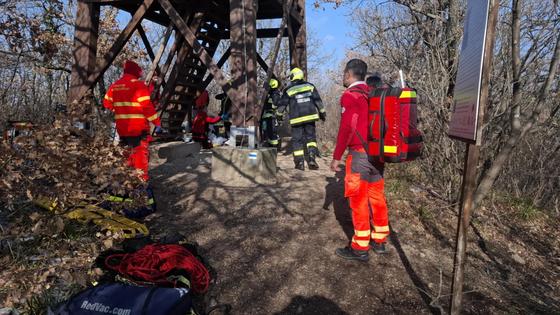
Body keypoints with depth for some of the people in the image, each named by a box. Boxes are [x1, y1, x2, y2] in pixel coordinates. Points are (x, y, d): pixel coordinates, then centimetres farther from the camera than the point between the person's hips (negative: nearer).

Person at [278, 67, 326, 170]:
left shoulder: (288, 90, 1)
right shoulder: (310, 86, 8)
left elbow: (282, 105, 3)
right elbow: (318, 101, 7)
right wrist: (322, 113, 15)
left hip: (296, 119, -2)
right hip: (310, 116, 2)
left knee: (297, 140, 7)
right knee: (310, 137, 10)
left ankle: (300, 162, 6)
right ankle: (311, 158, -10)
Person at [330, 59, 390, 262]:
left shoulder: (350, 95, -10)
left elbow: (346, 128, -16)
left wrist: (336, 157, -11)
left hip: (359, 153, -8)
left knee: (358, 199, -1)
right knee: (376, 196, 13)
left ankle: (360, 247, 6)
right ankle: (379, 241, 24)